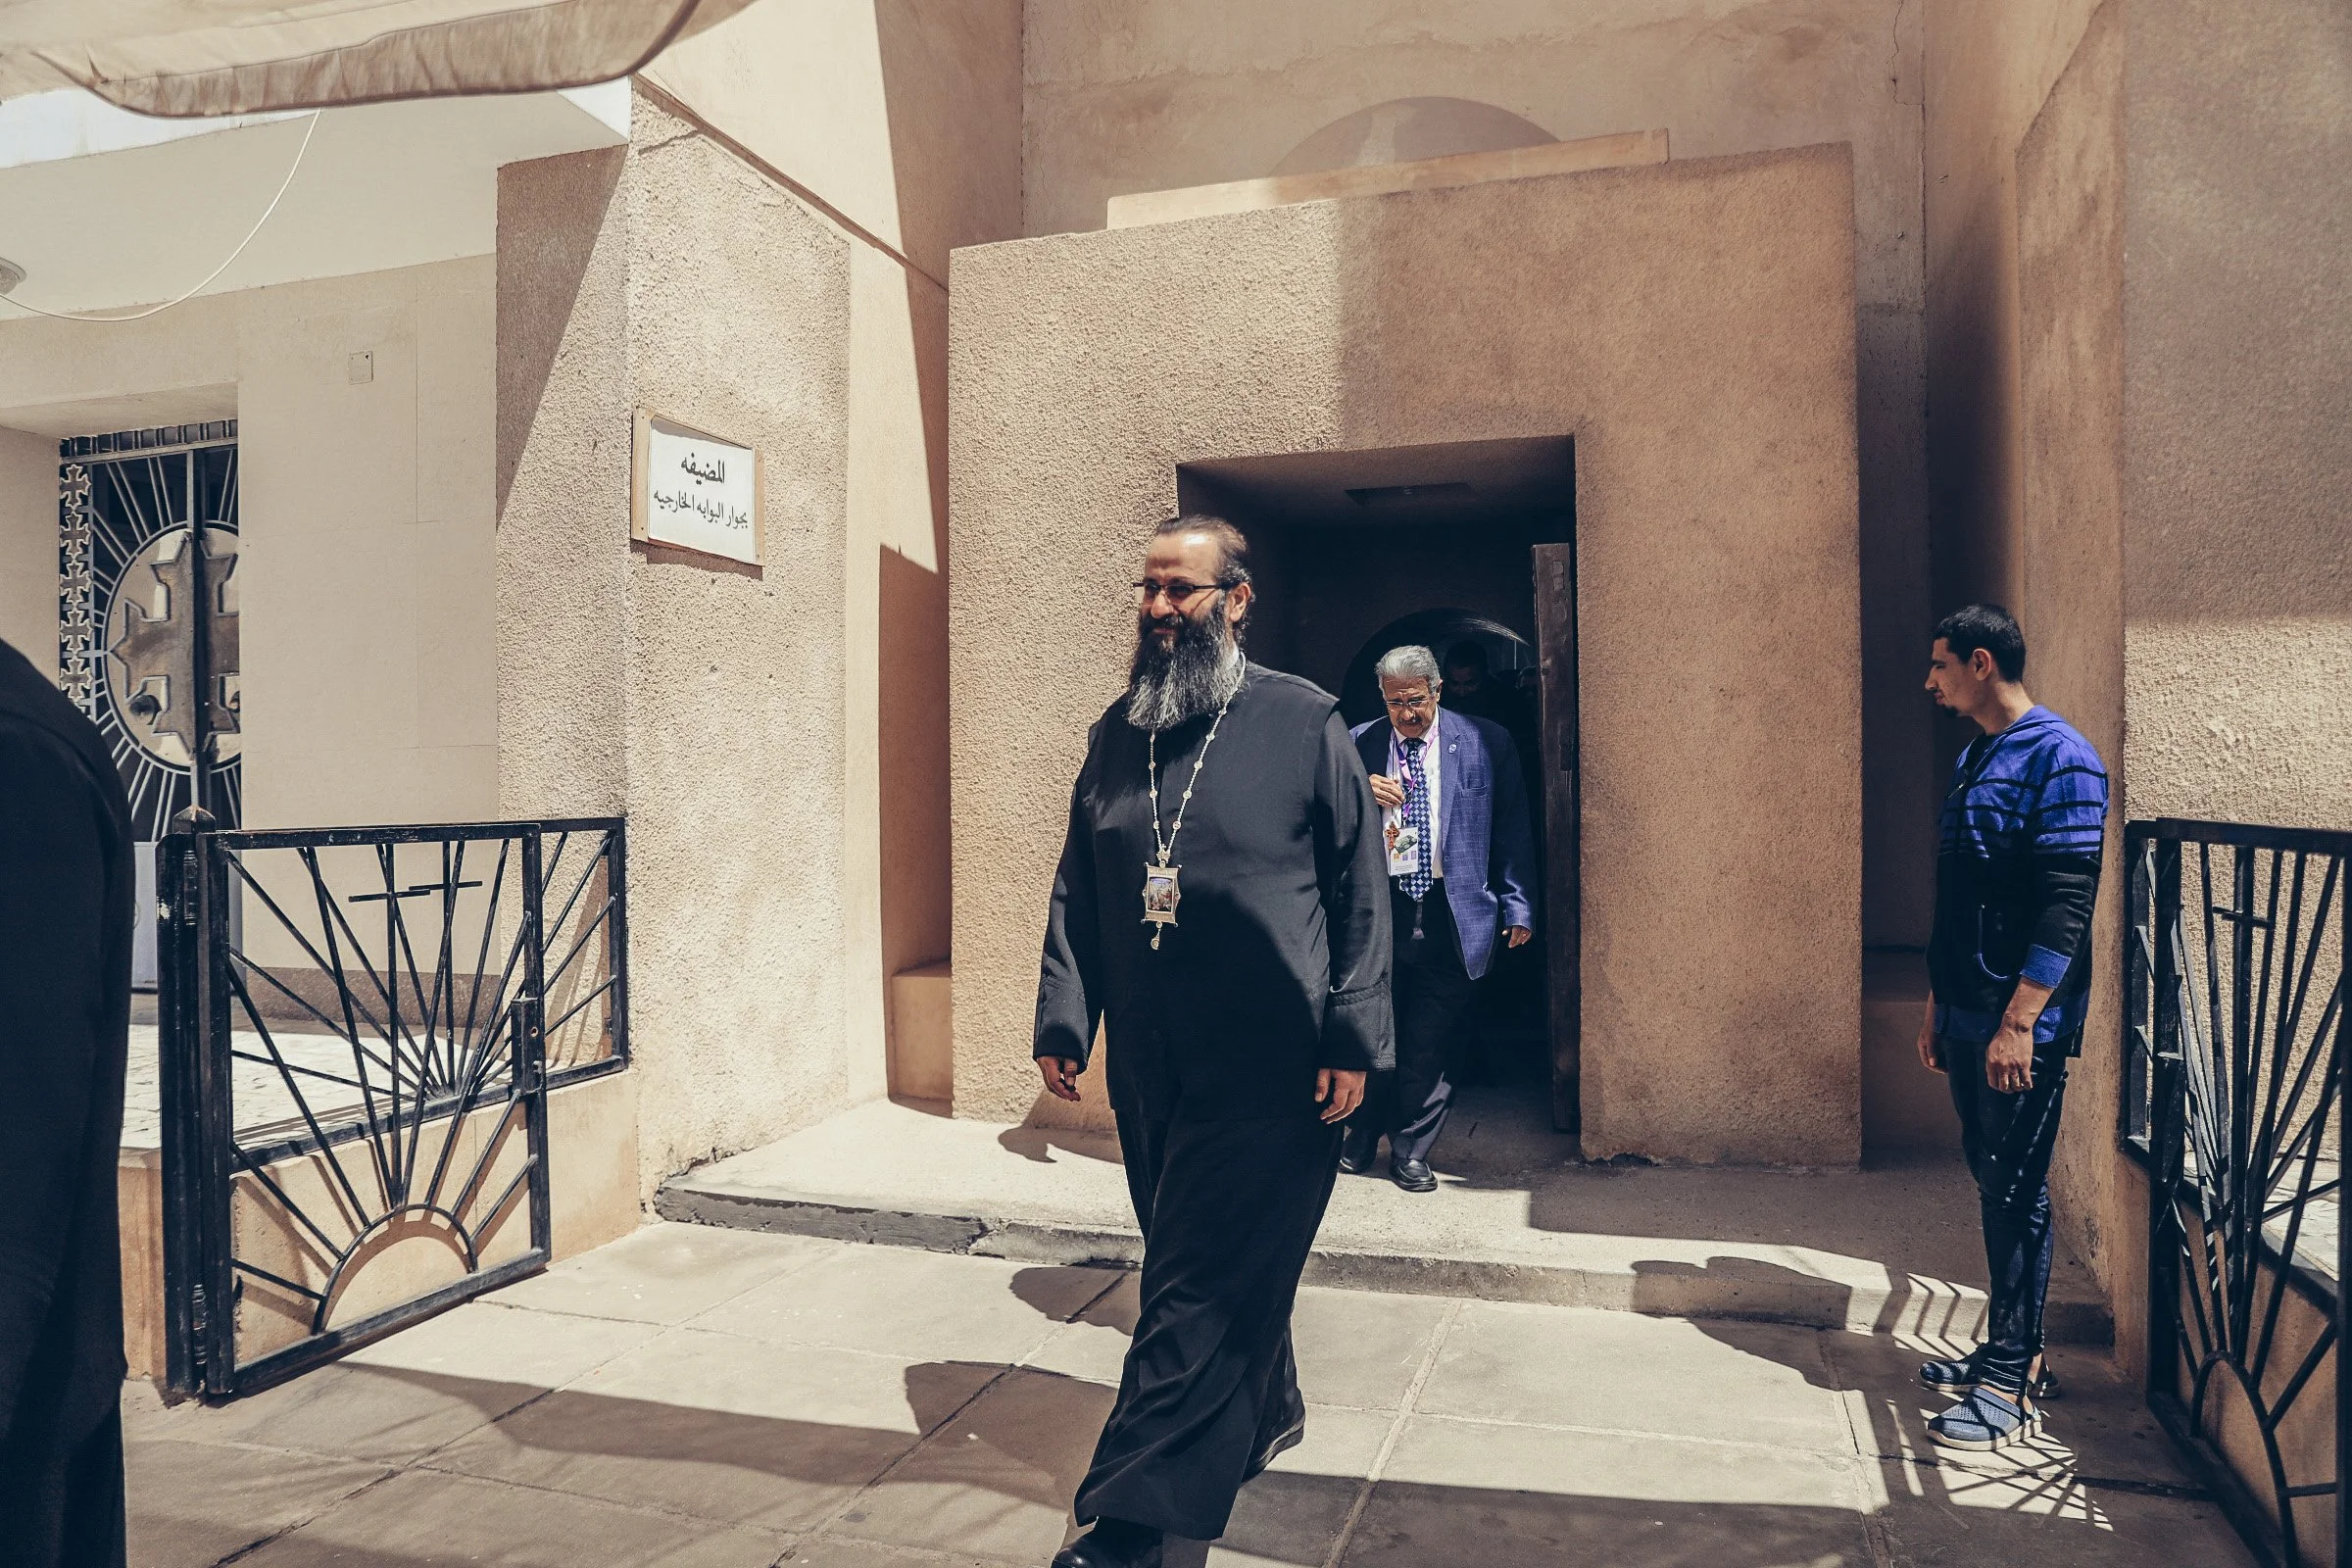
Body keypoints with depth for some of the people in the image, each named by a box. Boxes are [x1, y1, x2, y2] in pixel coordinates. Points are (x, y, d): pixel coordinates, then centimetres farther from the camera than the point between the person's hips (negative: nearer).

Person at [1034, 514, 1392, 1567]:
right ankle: (1266, 1413, 40)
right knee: (1231, 1268, 18)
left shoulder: (1304, 724, -3)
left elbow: (1361, 889, -2)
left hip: (1267, 1065, -5)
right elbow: (1077, 890, 14)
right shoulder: (1116, 733, 10)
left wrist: (1351, 1039, -7)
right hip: (1149, 1063, 5)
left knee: (1201, 1289, -3)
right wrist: (1062, 1019, 6)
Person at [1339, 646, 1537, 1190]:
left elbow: (1513, 830, 4)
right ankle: (1363, 1135, 32)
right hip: (1377, 907, 1)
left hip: (1450, 912, -1)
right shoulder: (1356, 745, 5)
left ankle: (1410, 1151, 21)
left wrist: (1518, 907, 0)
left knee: (1429, 1042, 4)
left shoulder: (1486, 742, 2)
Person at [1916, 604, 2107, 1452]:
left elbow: (2066, 906, -19)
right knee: (1993, 1183, 15)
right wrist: (1937, 1002, 19)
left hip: (2022, 1027, -8)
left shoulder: (2059, 760, -13)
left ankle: (2009, 1387, 6)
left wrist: (2019, 1022, -22)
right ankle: (2010, 1351, 27)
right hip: (1967, 1017, 9)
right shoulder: (1973, 760, 14)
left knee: (2016, 1194, -2)